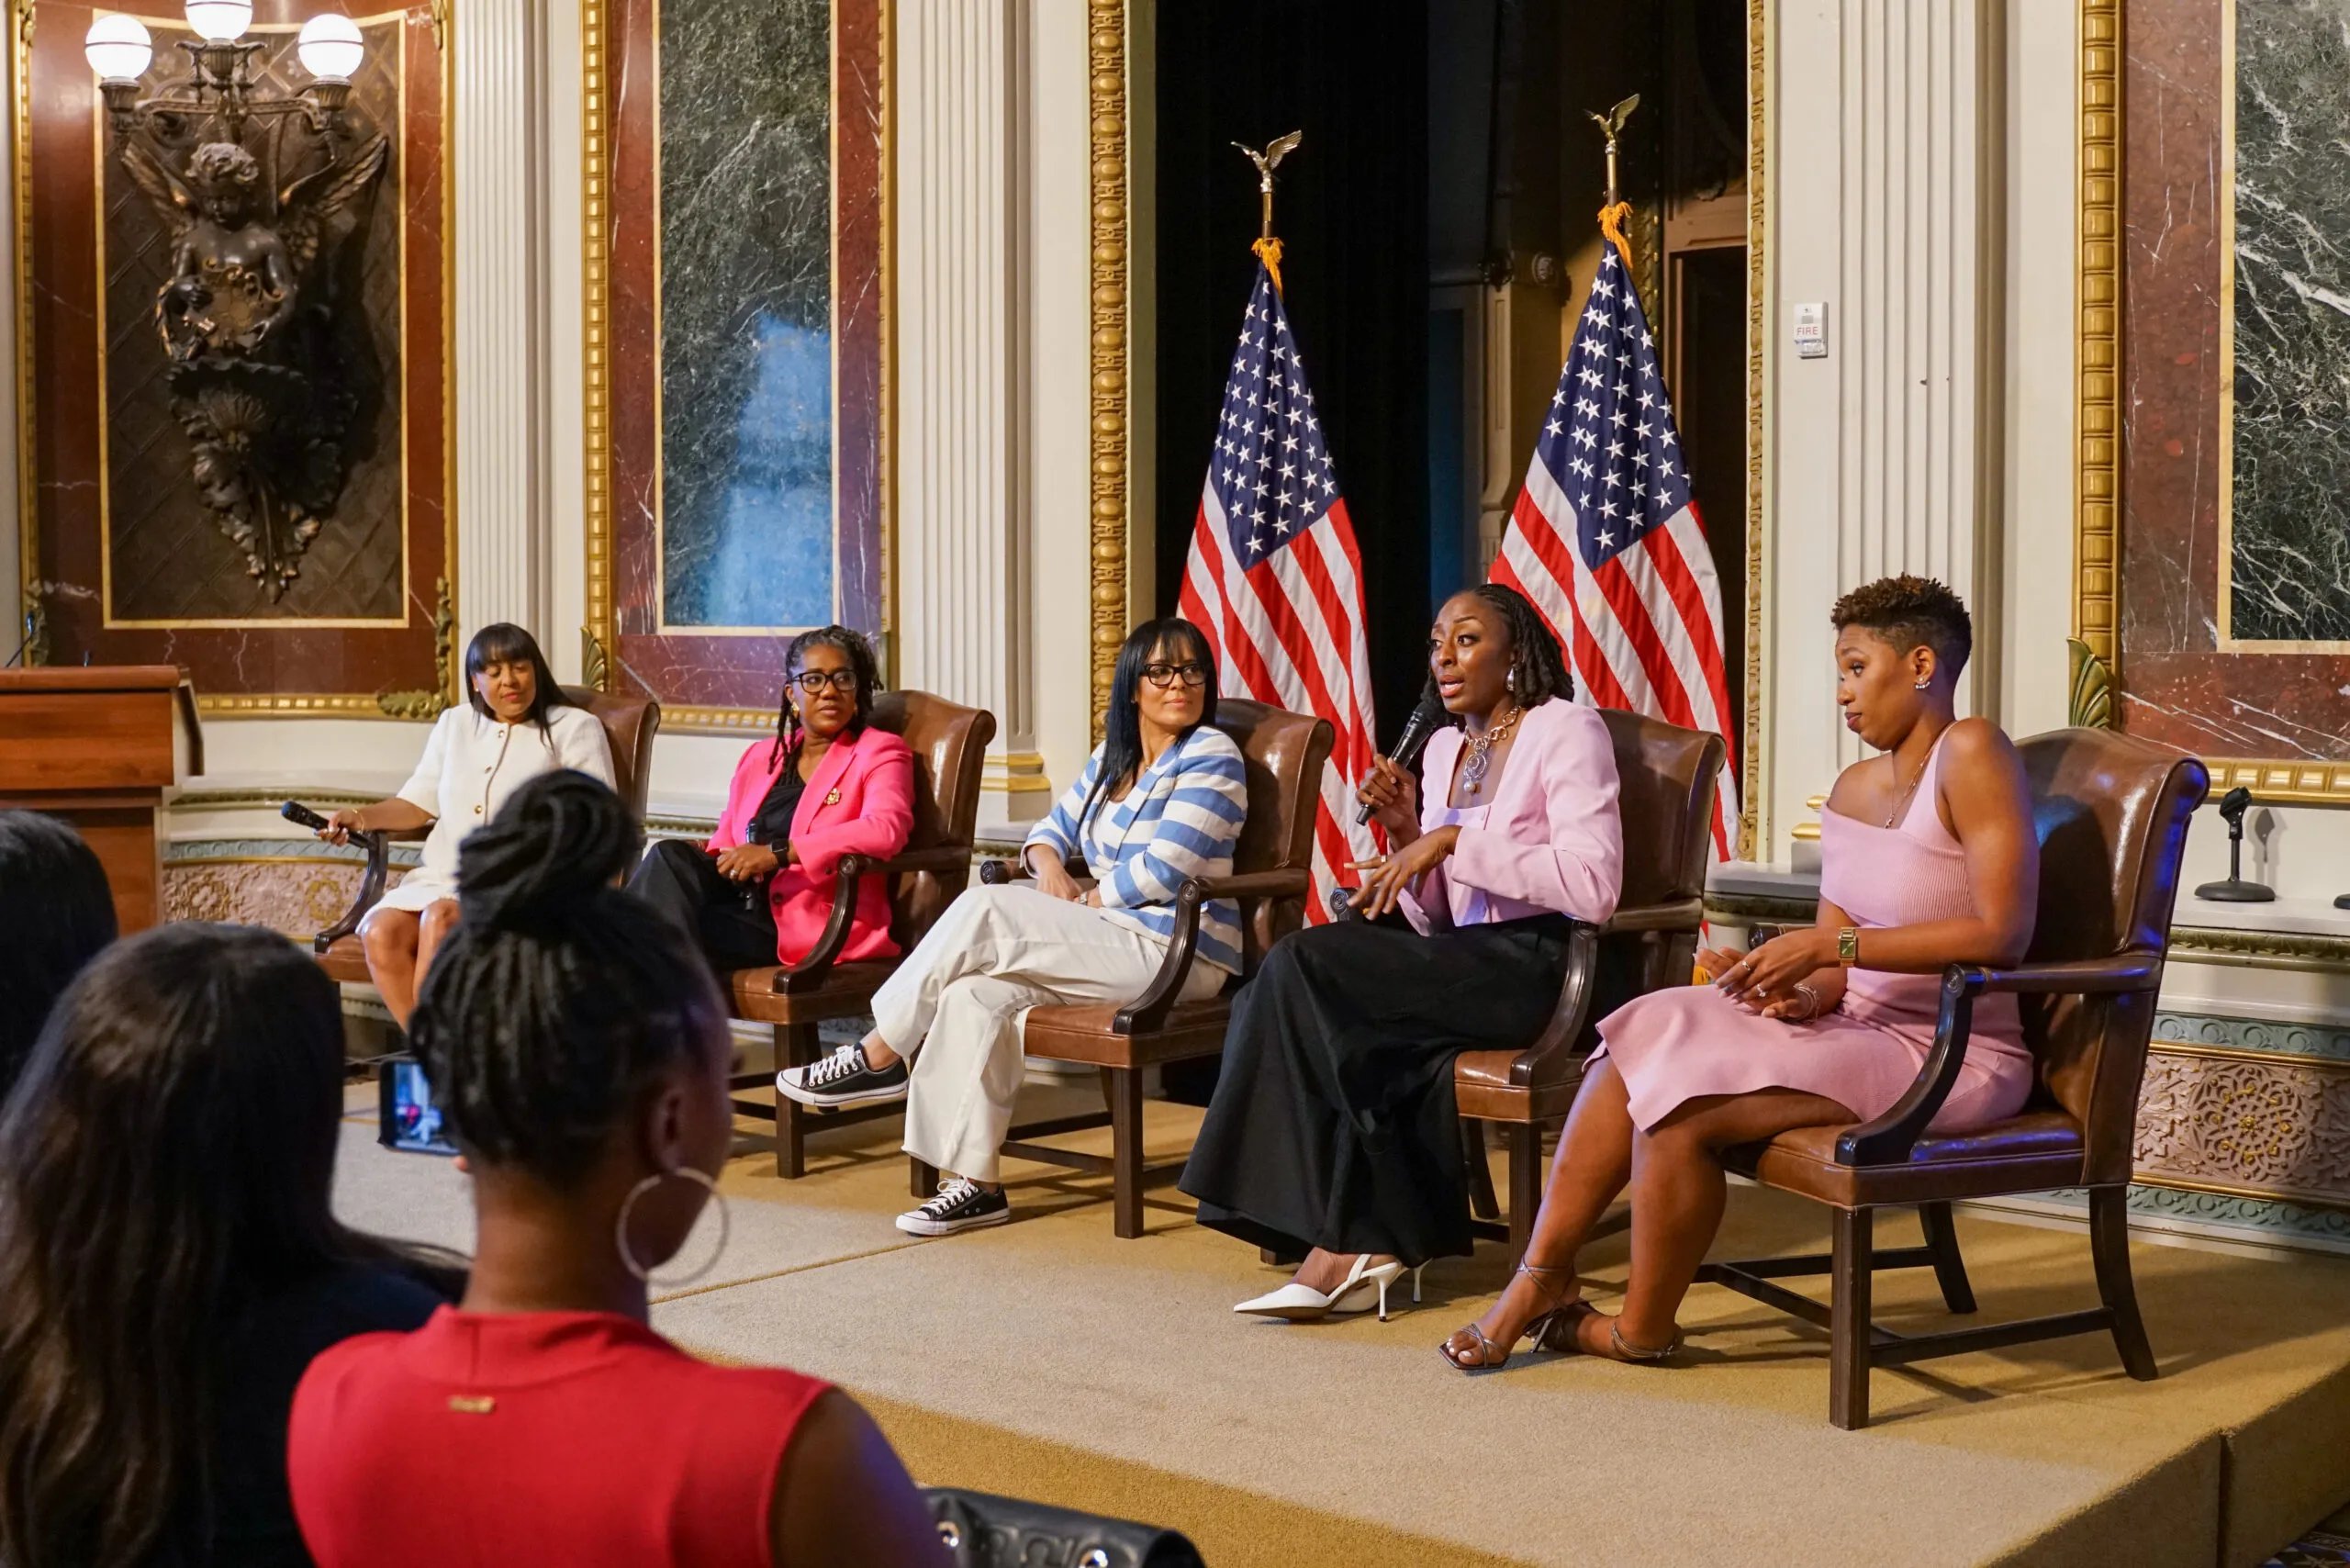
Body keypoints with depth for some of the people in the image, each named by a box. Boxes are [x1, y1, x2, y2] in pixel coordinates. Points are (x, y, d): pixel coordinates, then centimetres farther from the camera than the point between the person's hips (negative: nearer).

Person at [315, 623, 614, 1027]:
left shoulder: (574, 728, 5)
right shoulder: (455, 724, 21)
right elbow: (419, 803, 20)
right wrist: (362, 818, 3)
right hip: (442, 877, 5)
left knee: (439, 918, -34)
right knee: (380, 932, -25)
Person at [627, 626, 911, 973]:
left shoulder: (879, 753, 5)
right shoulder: (760, 757, 23)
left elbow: (886, 830, -16)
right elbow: (725, 843, 22)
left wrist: (777, 853, -22)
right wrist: (693, 861, -4)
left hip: (815, 925, -5)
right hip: (743, 906, 6)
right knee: (670, 857, -24)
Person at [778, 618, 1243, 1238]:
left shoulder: (1210, 757, -6)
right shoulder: (1112, 758, 19)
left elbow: (1160, 873, -14)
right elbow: (1053, 828, 23)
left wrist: (1081, 904, -3)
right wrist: (1049, 867, 0)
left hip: (1174, 952, -7)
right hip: (1110, 939, 8)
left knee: (984, 911, -21)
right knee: (974, 993, -20)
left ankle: (879, 1058, -8)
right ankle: (976, 1182, -18)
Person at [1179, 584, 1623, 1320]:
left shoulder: (1567, 732, -5)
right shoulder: (1443, 746, 17)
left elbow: (1593, 886, -20)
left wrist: (1454, 840, -18)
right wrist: (1408, 836, -1)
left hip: (1539, 967, -7)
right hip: (1462, 968, 7)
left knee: (1305, 966, -21)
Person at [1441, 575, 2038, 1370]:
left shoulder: (1969, 754, -12)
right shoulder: (1855, 787, 12)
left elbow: (2002, 934, -22)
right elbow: (1840, 965, 10)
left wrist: (1831, 945, -22)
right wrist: (1807, 990, -14)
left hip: (1954, 1056, -8)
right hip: (1863, 1025, 8)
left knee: (1684, 1103, -21)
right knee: (1646, 1041, -10)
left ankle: (1642, 1328, 0)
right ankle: (1542, 1278, -5)